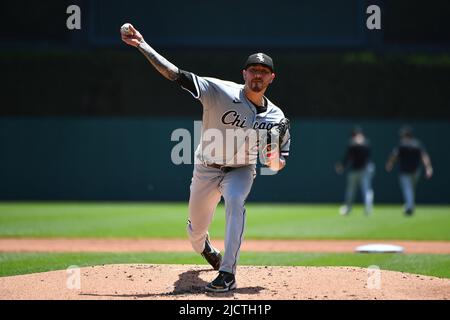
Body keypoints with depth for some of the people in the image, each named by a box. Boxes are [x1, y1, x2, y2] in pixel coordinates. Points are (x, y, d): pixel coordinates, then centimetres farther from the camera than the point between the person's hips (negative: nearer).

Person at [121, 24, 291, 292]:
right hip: (207, 169, 0)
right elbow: (176, 74, -23)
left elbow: (277, 165, -2)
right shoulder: (221, 91, -18)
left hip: (241, 170, 0)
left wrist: (274, 160, -27)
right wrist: (141, 45, -31)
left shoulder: (275, 117, -10)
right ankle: (205, 248, 54)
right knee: (196, 229, 12)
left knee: (235, 201, -34)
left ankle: (228, 274, -34)